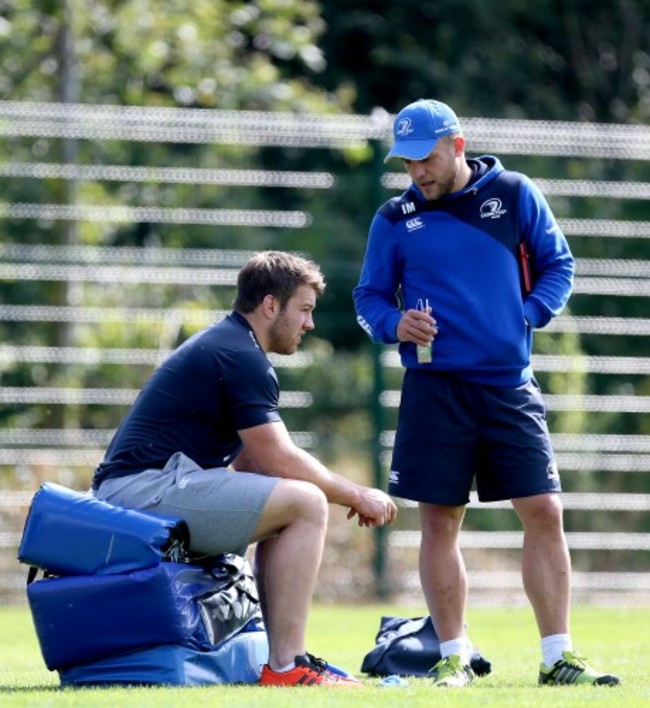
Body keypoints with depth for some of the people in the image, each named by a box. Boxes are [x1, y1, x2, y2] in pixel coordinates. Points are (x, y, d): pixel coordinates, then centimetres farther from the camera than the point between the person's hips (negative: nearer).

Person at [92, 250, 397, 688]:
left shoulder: (221, 347, 23)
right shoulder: (242, 357, -10)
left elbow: (251, 462, 22)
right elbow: (279, 459, -14)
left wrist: (349, 495, 13)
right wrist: (355, 495, -1)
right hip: (149, 487, -11)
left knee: (284, 504, 23)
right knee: (305, 503, -15)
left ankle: (281, 657, 16)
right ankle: (285, 667, -17)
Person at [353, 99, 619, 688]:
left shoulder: (516, 195, 5)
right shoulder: (395, 219, 6)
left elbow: (558, 264, 10)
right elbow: (369, 297, 10)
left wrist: (529, 316, -7)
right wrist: (394, 323, -12)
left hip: (510, 386, 0)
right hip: (435, 390, 0)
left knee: (544, 513, -5)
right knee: (439, 522, 0)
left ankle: (557, 657, -1)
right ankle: (454, 657, 9)